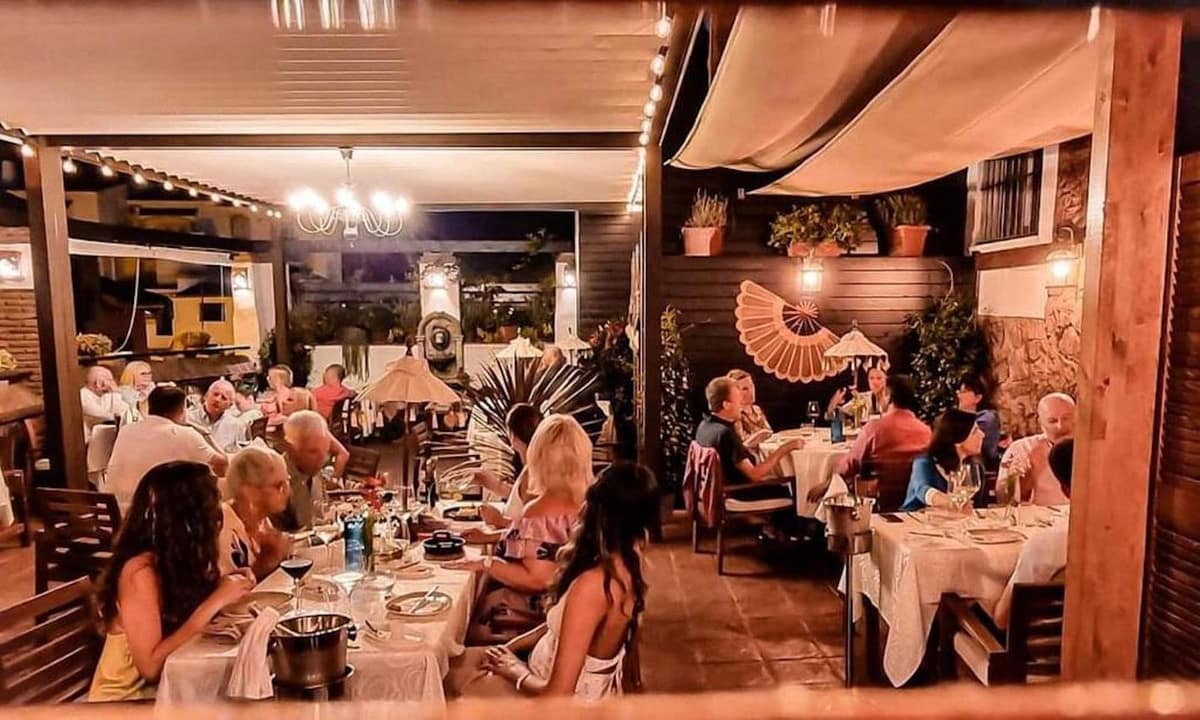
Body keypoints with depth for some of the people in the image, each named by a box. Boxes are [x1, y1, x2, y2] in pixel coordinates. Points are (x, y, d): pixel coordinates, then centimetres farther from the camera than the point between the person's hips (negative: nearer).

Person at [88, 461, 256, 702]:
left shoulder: (175, 558, -1)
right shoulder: (140, 571, -22)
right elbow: (150, 666, -25)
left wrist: (221, 588, -9)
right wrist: (215, 601, -25)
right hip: (125, 700, -7)